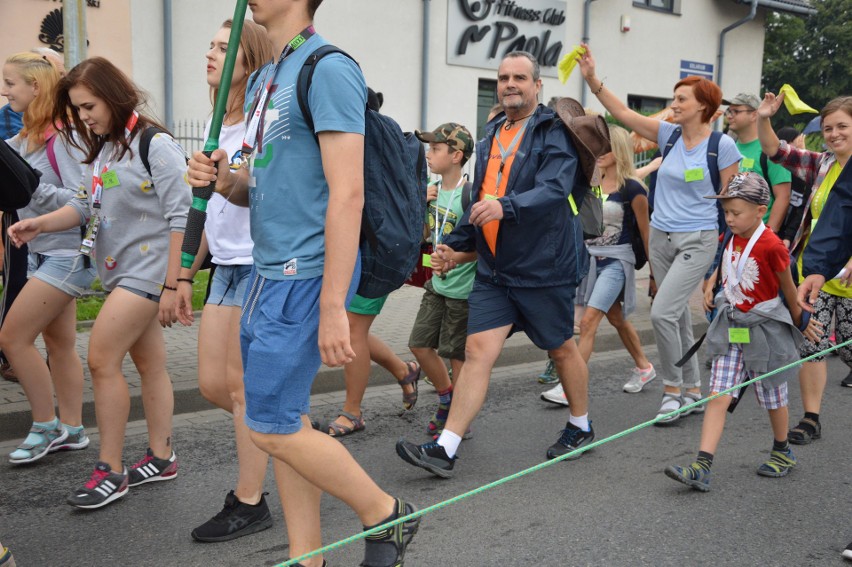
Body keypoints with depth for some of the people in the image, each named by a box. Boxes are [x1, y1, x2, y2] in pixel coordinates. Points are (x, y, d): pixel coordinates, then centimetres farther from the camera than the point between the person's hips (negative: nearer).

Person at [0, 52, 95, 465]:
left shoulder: (64, 136, -16)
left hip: (68, 254, -8)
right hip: (43, 253, 8)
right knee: (60, 343, 12)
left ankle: (45, 426, 9)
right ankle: (71, 430, 22)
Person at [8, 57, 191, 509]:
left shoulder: (155, 146, -13)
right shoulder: (100, 149, 13)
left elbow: (181, 217, -17)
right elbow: (84, 206, 13)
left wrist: (171, 285, -19)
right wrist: (39, 224, -6)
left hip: (146, 271, -8)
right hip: (119, 270, 8)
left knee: (101, 359, -8)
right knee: (148, 363, 13)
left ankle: (110, 470, 3)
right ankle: (161, 457, 24)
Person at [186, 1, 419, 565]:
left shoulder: (327, 68, -12)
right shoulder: (264, 80, 16)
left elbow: (347, 192, -19)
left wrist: (333, 306, -23)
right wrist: (226, 180, 0)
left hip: (306, 275, -9)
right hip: (269, 271, 9)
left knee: (272, 427, -5)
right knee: (287, 423, 12)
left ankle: (387, 516, 14)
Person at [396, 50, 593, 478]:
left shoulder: (554, 131, -8)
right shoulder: (492, 134, 14)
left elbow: (555, 189, -25)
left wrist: (507, 206, -40)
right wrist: (456, 246, 16)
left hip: (544, 266, -5)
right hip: (494, 267, 5)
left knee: (561, 349, 12)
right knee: (477, 351, -3)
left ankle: (580, 427, 36)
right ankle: (444, 450, -4)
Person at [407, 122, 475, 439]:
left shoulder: (469, 194, -18)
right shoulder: (434, 191, 5)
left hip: (463, 289, -8)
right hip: (438, 284, 8)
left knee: (456, 354, 3)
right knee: (420, 344, 12)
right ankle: (446, 398, 33)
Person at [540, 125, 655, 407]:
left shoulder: (632, 188, -11)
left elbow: (645, 231, -6)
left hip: (616, 261, -7)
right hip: (591, 257, 7)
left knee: (588, 322, -15)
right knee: (616, 318, 19)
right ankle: (644, 367, 40)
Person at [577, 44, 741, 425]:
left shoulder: (722, 145, -8)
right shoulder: (669, 134, 5)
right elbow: (623, 114, 3)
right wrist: (592, 80, -5)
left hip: (697, 241, -6)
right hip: (660, 237, 6)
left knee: (662, 313, -16)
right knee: (679, 316, 12)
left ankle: (673, 390, 2)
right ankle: (693, 391, 25)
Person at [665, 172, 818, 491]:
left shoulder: (771, 246, -18)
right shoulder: (731, 240, 2)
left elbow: (788, 288, -4)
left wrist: (800, 323, 8)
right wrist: (711, 291, 9)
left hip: (765, 332, -5)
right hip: (731, 330, 5)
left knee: (773, 399, 14)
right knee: (718, 397, -4)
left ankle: (782, 453, 39)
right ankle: (701, 468, -8)